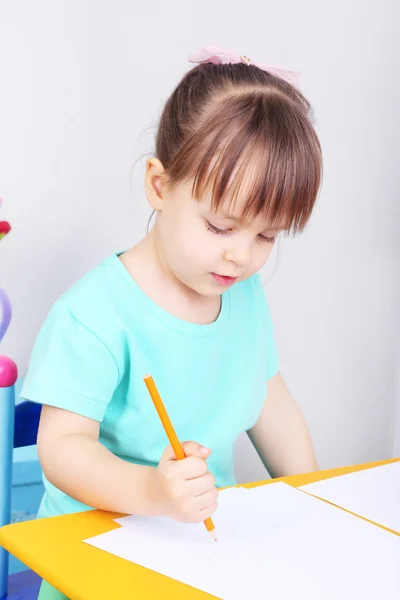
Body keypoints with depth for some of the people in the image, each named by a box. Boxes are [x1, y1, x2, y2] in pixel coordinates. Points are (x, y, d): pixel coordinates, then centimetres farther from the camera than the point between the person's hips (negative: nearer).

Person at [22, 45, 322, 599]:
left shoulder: (246, 294, 3)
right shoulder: (95, 314, -20)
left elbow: (271, 405, 14)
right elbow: (62, 444, -22)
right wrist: (149, 492, -38)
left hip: (211, 537, 5)